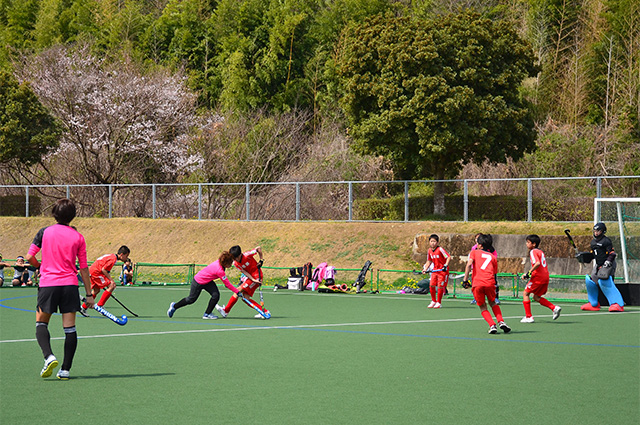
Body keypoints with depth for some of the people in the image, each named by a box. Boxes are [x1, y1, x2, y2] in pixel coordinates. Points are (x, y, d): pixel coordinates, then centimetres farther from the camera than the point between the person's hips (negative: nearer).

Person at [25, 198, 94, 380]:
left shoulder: (45, 232, 0)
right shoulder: (78, 237, 3)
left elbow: (29, 257, 0)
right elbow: (83, 268, 5)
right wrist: (89, 294, 11)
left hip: (48, 284, -1)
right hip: (70, 284, 1)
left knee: (41, 324, 13)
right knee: (70, 328, 5)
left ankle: (49, 356, -12)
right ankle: (65, 369, 3)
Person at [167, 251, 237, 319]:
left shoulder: (219, 262, -15)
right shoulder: (220, 271, -38)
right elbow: (228, 284, -30)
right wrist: (238, 292, -24)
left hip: (207, 281, 8)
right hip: (198, 282, -8)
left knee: (216, 295, -8)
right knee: (191, 299, 12)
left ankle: (207, 314, 5)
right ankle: (174, 306, 36)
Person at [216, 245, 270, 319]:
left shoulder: (247, 255, -17)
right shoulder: (235, 263, -1)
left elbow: (258, 248, -7)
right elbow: (245, 272, -10)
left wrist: (261, 260, -8)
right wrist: (253, 280, -23)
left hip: (256, 275, -8)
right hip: (249, 277, 8)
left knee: (239, 290, -14)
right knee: (246, 298, -2)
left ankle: (225, 311, -7)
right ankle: (264, 312, -1)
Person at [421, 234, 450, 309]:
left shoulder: (440, 249, -16)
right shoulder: (429, 251, 4)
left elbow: (448, 257, -18)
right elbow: (429, 261, 19)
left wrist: (445, 265, -29)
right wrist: (425, 269, 8)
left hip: (442, 270, -6)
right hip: (435, 270, 6)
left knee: (440, 286, -5)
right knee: (431, 285, -1)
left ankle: (439, 303, 6)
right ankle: (433, 301, 16)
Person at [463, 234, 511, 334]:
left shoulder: (474, 252, 14)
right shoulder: (493, 257, 22)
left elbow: (469, 265, -3)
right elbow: (494, 273, 19)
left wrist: (465, 280, -4)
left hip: (477, 283, -2)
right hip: (490, 283, 2)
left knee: (483, 307, 12)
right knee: (493, 303, 24)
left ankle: (492, 325, -6)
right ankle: (501, 322, 6)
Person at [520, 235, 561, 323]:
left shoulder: (533, 251, -9)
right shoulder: (540, 251, 19)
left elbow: (537, 263, -25)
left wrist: (529, 273, -20)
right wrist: (529, 274, 21)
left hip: (538, 277, -8)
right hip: (546, 276, 8)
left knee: (526, 294, 5)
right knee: (536, 297, 17)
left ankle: (528, 317, 3)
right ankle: (554, 308, 4)